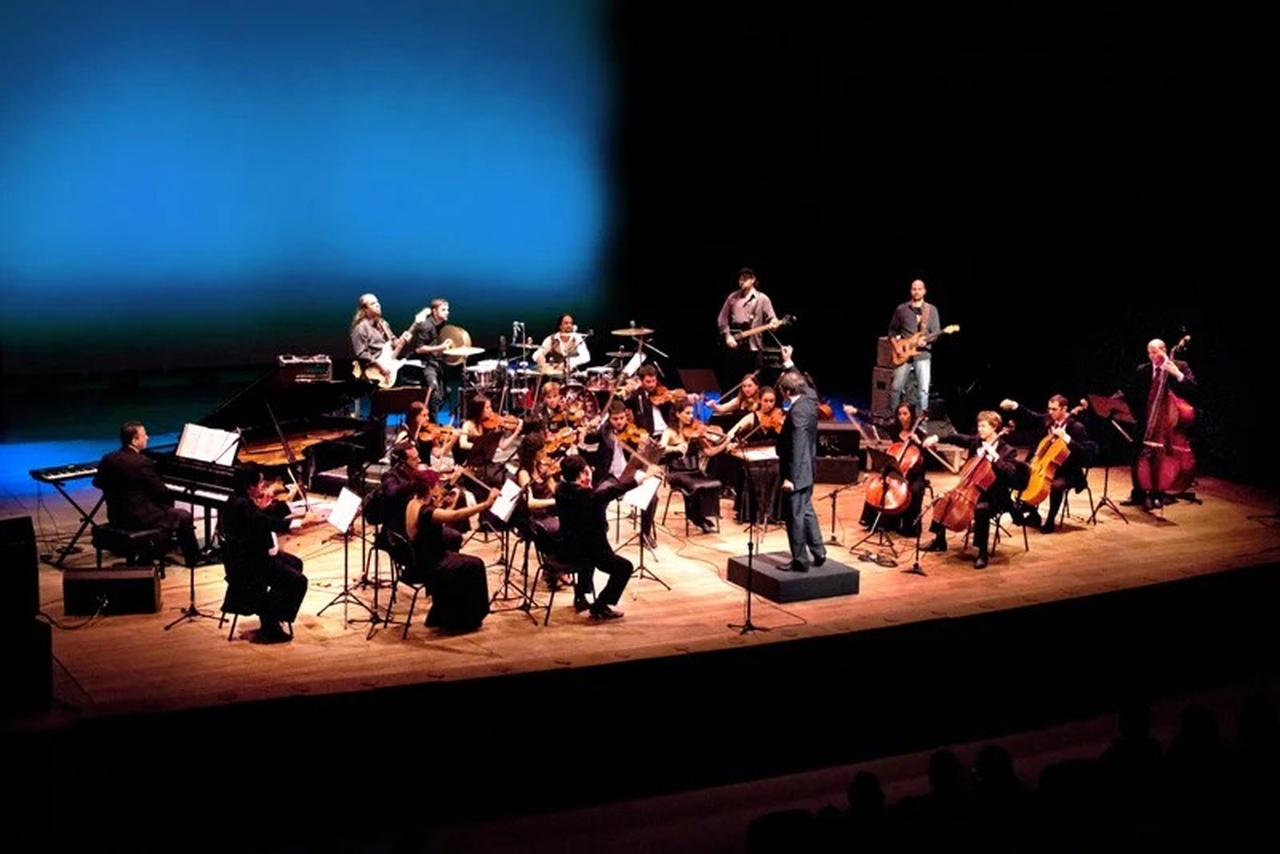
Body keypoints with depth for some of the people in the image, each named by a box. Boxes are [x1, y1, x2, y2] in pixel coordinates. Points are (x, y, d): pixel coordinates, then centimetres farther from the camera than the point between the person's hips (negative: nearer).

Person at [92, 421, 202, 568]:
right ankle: (193, 559, 24)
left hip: (116, 517, 8)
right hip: (138, 519, -8)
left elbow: (97, 483, 14)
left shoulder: (108, 460, -1)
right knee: (184, 516, 11)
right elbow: (163, 493, -16)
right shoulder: (142, 462, -22)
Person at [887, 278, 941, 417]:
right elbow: (892, 330, 15)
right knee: (896, 387, -1)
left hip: (923, 354, -1)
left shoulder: (931, 310, 5)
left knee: (923, 389, -6)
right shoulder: (901, 309, 6)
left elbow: (936, 333, 2)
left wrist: (926, 340, -17)